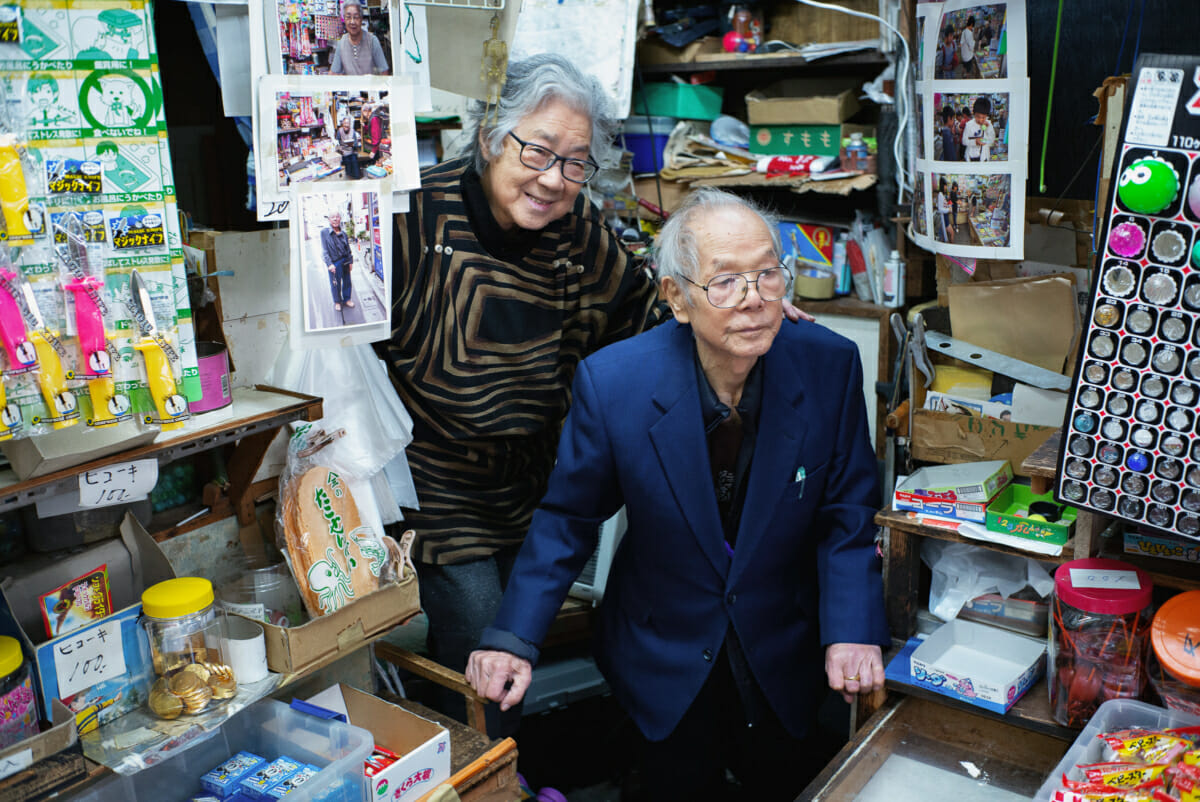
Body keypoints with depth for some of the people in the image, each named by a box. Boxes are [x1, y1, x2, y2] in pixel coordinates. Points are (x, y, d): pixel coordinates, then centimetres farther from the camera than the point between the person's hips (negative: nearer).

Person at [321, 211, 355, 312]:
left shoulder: (343, 233, 7)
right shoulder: (324, 232, -4)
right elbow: (324, 250, -7)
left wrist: (350, 261, 7)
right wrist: (329, 264, -15)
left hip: (345, 261, 4)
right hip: (334, 263, -3)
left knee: (347, 281, 11)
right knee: (335, 283, 5)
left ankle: (347, 299, 31)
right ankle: (337, 302, 24)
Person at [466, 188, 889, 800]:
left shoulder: (830, 366, -17)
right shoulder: (611, 381, -22)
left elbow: (846, 512, -7)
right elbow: (569, 516, -9)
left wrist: (852, 631, -21)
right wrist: (513, 637, -16)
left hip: (784, 663, 2)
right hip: (666, 667, -1)